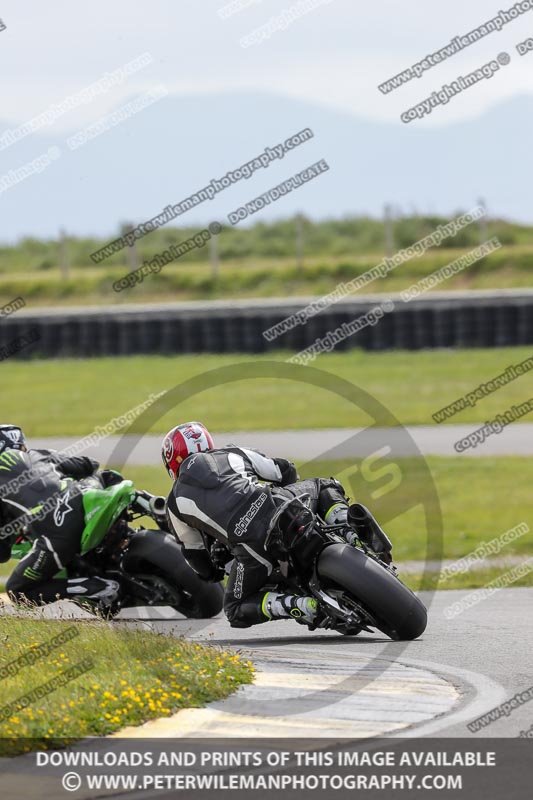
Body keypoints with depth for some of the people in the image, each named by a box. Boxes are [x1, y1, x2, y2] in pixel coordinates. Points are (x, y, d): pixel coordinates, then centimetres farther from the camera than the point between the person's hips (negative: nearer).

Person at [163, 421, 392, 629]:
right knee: (324, 486, 33)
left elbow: (194, 552, 30)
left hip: (252, 542, -3)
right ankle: (351, 530, 1)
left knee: (236, 609, 16)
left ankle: (301, 606, -13)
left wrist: (211, 573, 52)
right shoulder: (231, 455, 28)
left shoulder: (176, 503, 22)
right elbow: (286, 471, 34)